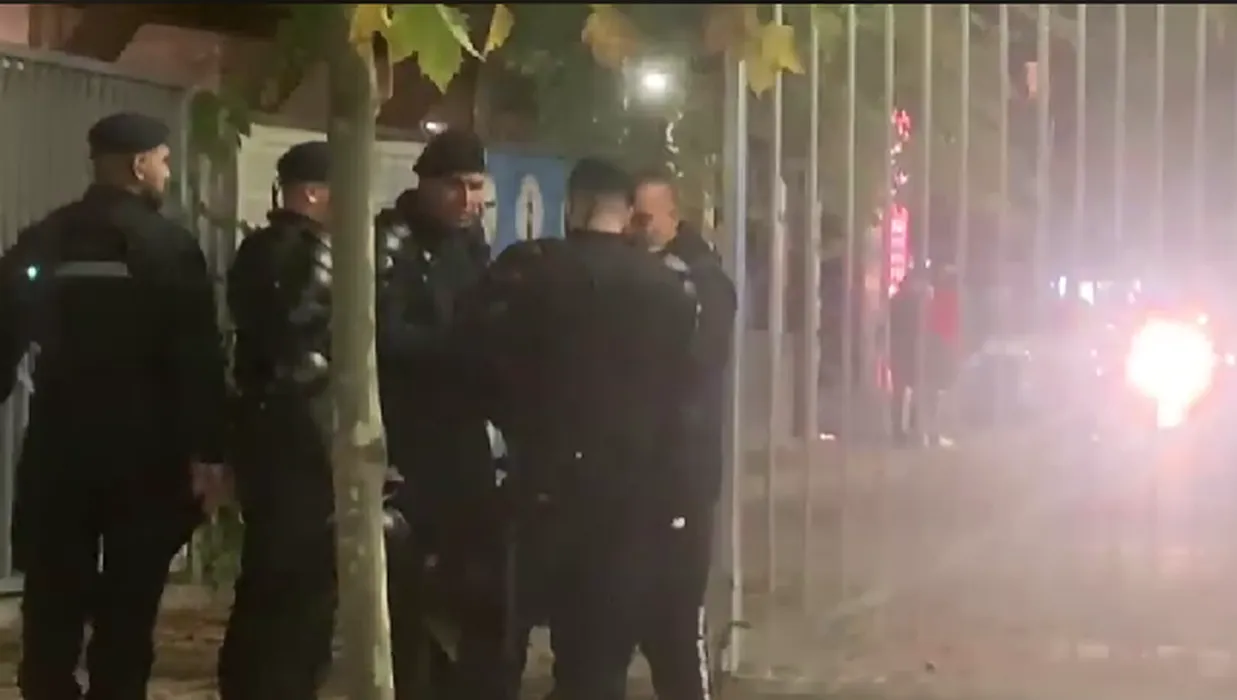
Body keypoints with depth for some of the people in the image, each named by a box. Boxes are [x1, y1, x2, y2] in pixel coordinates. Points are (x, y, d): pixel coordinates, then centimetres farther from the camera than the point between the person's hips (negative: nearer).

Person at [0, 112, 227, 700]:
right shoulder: (170, 247, -6)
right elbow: (198, 358, -11)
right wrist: (206, 451, -9)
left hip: (59, 446, 3)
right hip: (146, 450, -3)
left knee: (53, 604, 9)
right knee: (128, 607, 4)